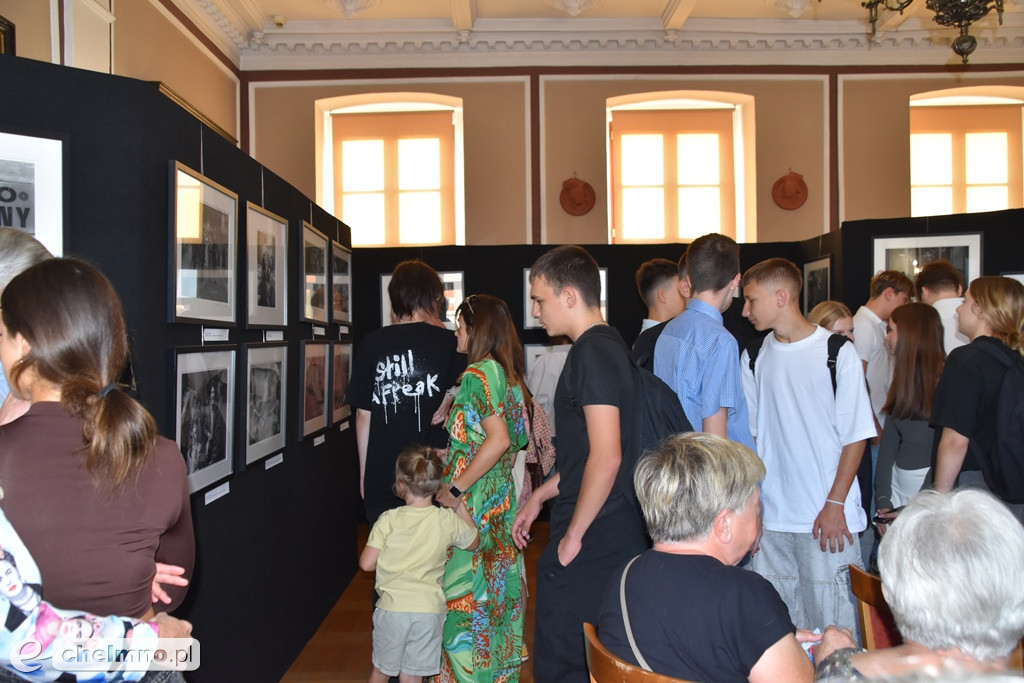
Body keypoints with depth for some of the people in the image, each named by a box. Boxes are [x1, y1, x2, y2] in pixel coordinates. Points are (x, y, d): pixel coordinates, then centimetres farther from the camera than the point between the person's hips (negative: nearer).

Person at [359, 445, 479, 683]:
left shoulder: (388, 520, -9)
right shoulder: (448, 520, -5)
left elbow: (366, 563, -8)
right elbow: (474, 543, 13)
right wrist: (460, 506, 16)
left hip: (392, 608, -1)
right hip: (429, 610, 1)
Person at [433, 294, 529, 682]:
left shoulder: (478, 374, -16)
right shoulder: (510, 374, 9)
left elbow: (498, 439, -26)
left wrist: (456, 488, -20)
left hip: (473, 505, -9)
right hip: (503, 502, 9)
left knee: (464, 590, 3)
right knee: (497, 590, 16)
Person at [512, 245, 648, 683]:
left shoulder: (593, 353, -18)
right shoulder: (607, 346, 13)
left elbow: (606, 458, -25)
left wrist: (573, 534, -16)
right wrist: (540, 496, 23)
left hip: (590, 544, -10)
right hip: (615, 537, 10)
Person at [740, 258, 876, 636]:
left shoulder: (837, 353, -6)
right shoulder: (755, 356, 7)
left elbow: (856, 435, -5)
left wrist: (835, 504, -10)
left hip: (826, 518, -4)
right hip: (769, 517, 4)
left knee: (831, 623, 3)